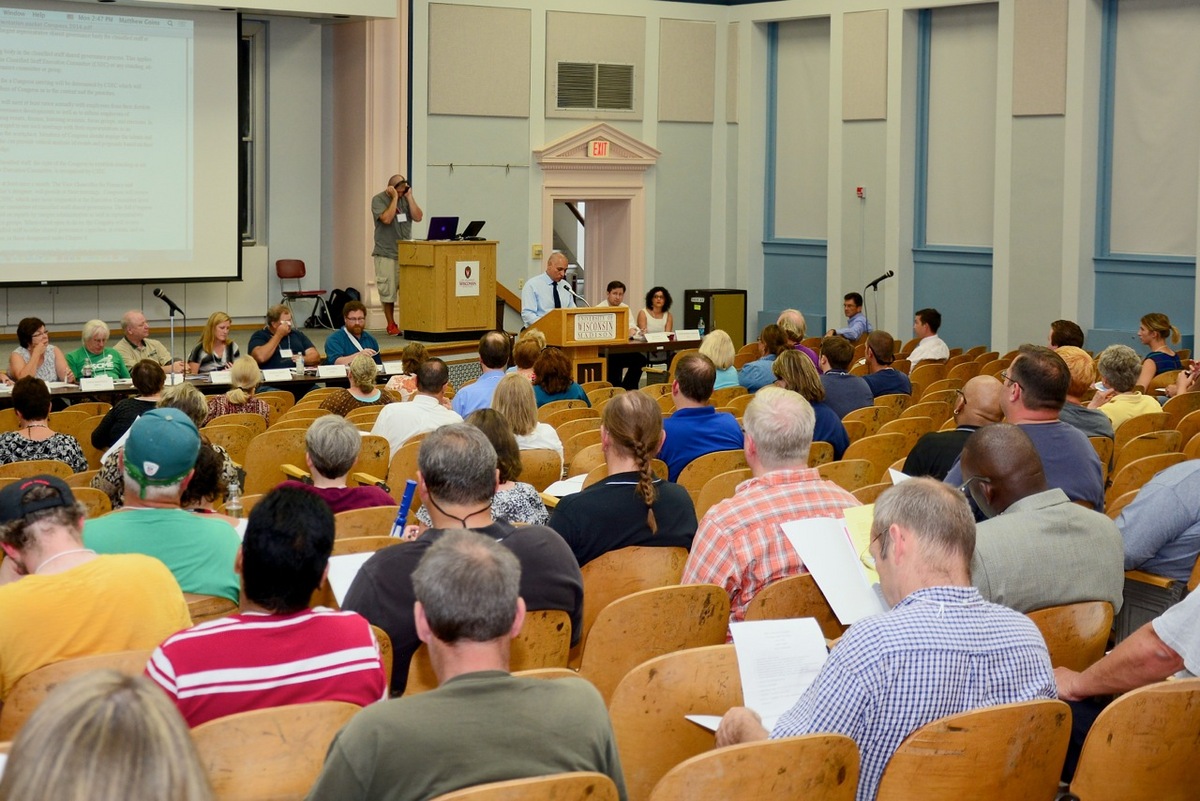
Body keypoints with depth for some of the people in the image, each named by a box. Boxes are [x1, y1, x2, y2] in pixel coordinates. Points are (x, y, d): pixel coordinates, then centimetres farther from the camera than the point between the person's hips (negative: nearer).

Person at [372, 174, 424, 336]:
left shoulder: (406, 199, 9)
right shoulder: (378, 200, -4)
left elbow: (418, 217, -2)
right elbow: (387, 219, -20)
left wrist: (409, 197, -6)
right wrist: (394, 198, -15)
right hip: (386, 254, -4)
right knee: (387, 291, -2)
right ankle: (391, 325, 8)